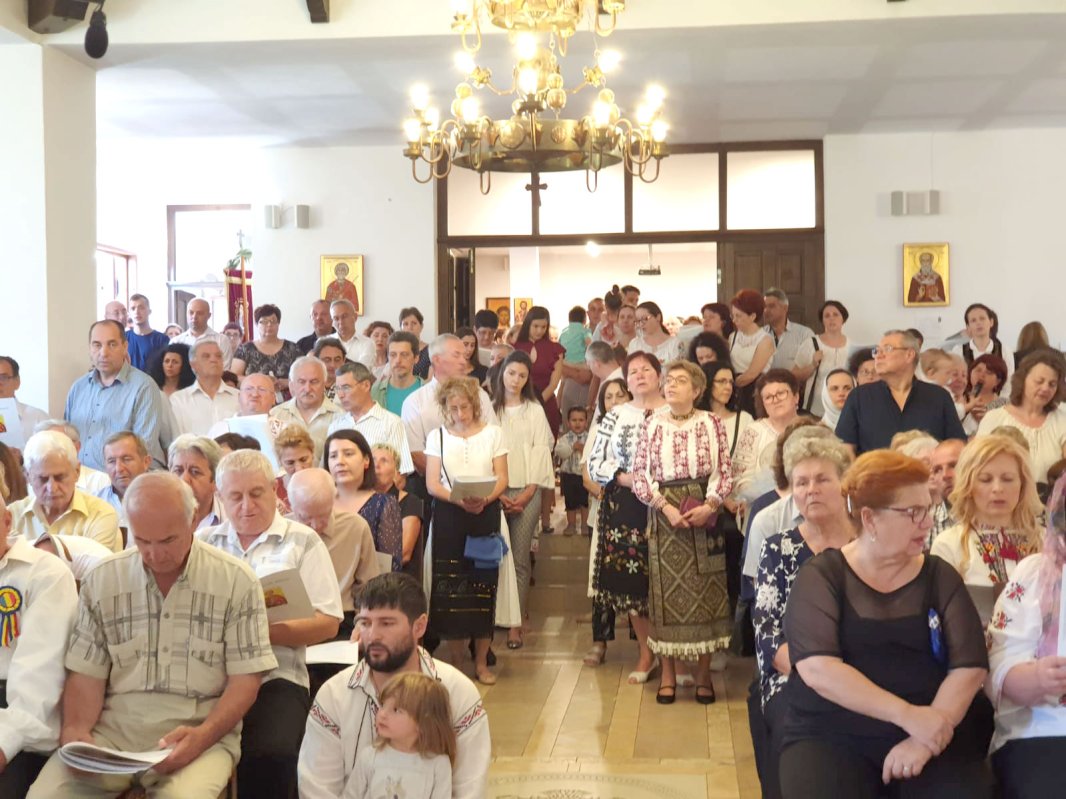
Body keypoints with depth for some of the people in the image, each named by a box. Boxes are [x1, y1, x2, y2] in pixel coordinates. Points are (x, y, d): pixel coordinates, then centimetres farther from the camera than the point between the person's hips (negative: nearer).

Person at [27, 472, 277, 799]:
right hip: (113, 727, 3)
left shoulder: (237, 581, -2)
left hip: (202, 729, -3)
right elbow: (87, 671, 8)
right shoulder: (101, 580, 7)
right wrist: (75, 731, -12)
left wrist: (203, 735, -19)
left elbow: (246, 677, -2)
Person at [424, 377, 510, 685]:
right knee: (448, 587, -4)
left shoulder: (493, 433, 8)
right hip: (448, 516, 0)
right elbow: (432, 484, 1)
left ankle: (481, 661, 7)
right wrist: (459, 500, -16)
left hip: (486, 515, 0)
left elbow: (502, 478, 4)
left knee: (484, 585, -3)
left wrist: (485, 499, -16)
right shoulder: (437, 437, 9)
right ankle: (454, 658, 8)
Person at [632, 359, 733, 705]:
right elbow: (639, 476, 1)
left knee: (707, 590, 2)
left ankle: (703, 672, 12)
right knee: (666, 590, 1)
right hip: (664, 516, 0)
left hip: (704, 514, 0)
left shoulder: (711, 423, 3)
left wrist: (710, 505, -13)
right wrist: (666, 506, -11)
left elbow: (725, 472, 1)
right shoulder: (652, 425, 5)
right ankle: (667, 673, 10)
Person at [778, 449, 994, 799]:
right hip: (831, 735, -2)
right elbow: (816, 668, -15)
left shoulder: (940, 576, 7)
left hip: (932, 736, 2)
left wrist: (925, 738, -16)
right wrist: (908, 715, -21)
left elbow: (970, 666, -3)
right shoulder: (821, 576, -2)